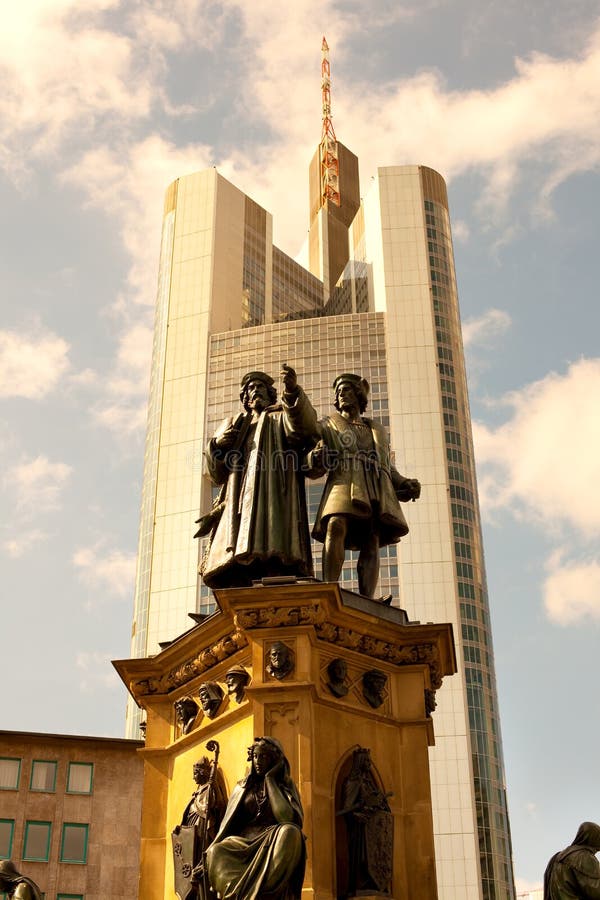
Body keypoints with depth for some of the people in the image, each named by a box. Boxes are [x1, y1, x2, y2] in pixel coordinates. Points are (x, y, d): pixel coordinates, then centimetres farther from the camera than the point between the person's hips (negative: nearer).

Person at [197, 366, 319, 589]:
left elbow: (304, 426, -5)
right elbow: (217, 474, 24)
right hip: (239, 501, 3)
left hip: (273, 494, -3)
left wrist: (293, 391, -22)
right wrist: (217, 444, 4)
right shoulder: (234, 426, 31)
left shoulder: (282, 418, 21)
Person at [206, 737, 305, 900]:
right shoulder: (242, 788, 18)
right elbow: (227, 825, 14)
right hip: (245, 843, 2)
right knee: (215, 851, -32)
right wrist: (211, 852, -5)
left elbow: (287, 818, -11)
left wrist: (270, 779, -3)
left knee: (290, 831, -38)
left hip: (274, 844, -1)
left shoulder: (286, 786, 10)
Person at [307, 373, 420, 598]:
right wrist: (315, 459, -11)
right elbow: (312, 469, 14)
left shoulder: (378, 430, 33)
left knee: (372, 543, -16)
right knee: (336, 526, -31)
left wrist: (405, 484, 9)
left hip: (378, 489, 3)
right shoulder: (328, 425, 25)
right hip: (344, 482, -3)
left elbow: (388, 468, 29)